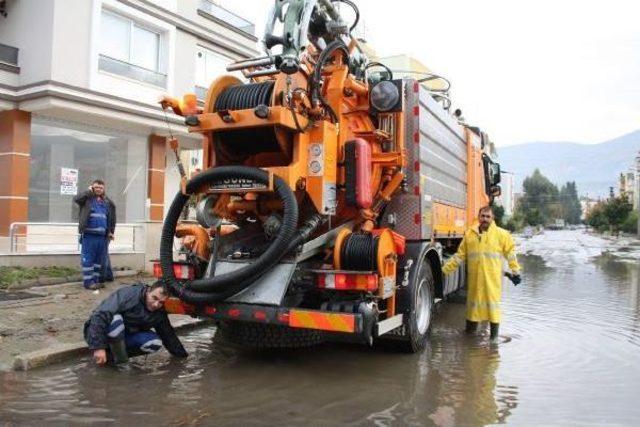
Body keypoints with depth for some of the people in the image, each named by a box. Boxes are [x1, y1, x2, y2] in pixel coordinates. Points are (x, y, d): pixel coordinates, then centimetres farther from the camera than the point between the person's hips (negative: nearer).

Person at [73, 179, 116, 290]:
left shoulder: (106, 202, 15)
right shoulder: (87, 199, 2)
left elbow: (111, 218, 20)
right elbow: (76, 199, -18)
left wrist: (111, 231, 16)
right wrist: (89, 192, -8)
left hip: (102, 235, 5)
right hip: (89, 235, -5)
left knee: (100, 259, 10)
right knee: (88, 259, -1)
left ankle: (96, 280, 20)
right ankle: (88, 281, 3)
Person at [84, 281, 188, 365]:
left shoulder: (160, 313, -6)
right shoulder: (128, 294, -28)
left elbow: (168, 334, 6)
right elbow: (99, 316, -34)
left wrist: (183, 355, 5)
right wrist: (98, 347, -39)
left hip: (124, 337, 5)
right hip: (97, 333, -5)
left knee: (155, 342, -19)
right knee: (115, 319, -39)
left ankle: (113, 352, -4)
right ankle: (121, 362, -19)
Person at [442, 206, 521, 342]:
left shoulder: (501, 234, 0)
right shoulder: (469, 234, 6)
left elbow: (510, 253, 5)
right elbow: (460, 255, 9)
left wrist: (515, 272, 3)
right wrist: (445, 269, 5)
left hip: (492, 278, -3)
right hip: (475, 277, 3)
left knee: (493, 302, 0)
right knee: (474, 300, 13)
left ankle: (494, 335, 11)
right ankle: (471, 327, 29)